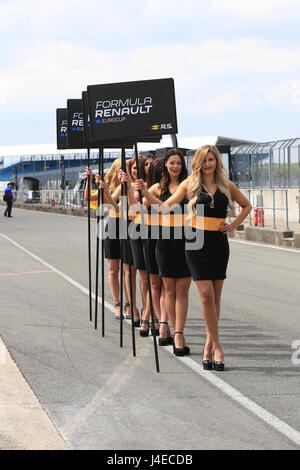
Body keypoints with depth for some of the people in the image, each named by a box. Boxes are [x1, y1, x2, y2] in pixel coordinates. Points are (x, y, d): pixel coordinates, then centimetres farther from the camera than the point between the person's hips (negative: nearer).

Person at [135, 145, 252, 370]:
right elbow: (165, 206, 0)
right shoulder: (190, 184, 2)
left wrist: (233, 225, 8)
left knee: (216, 296, 5)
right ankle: (217, 346, -6)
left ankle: (209, 345, 14)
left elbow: (247, 206, 21)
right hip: (197, 243, -2)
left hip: (219, 243, 2)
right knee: (207, 294, -10)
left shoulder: (226, 185, 8)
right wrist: (145, 192, -12)